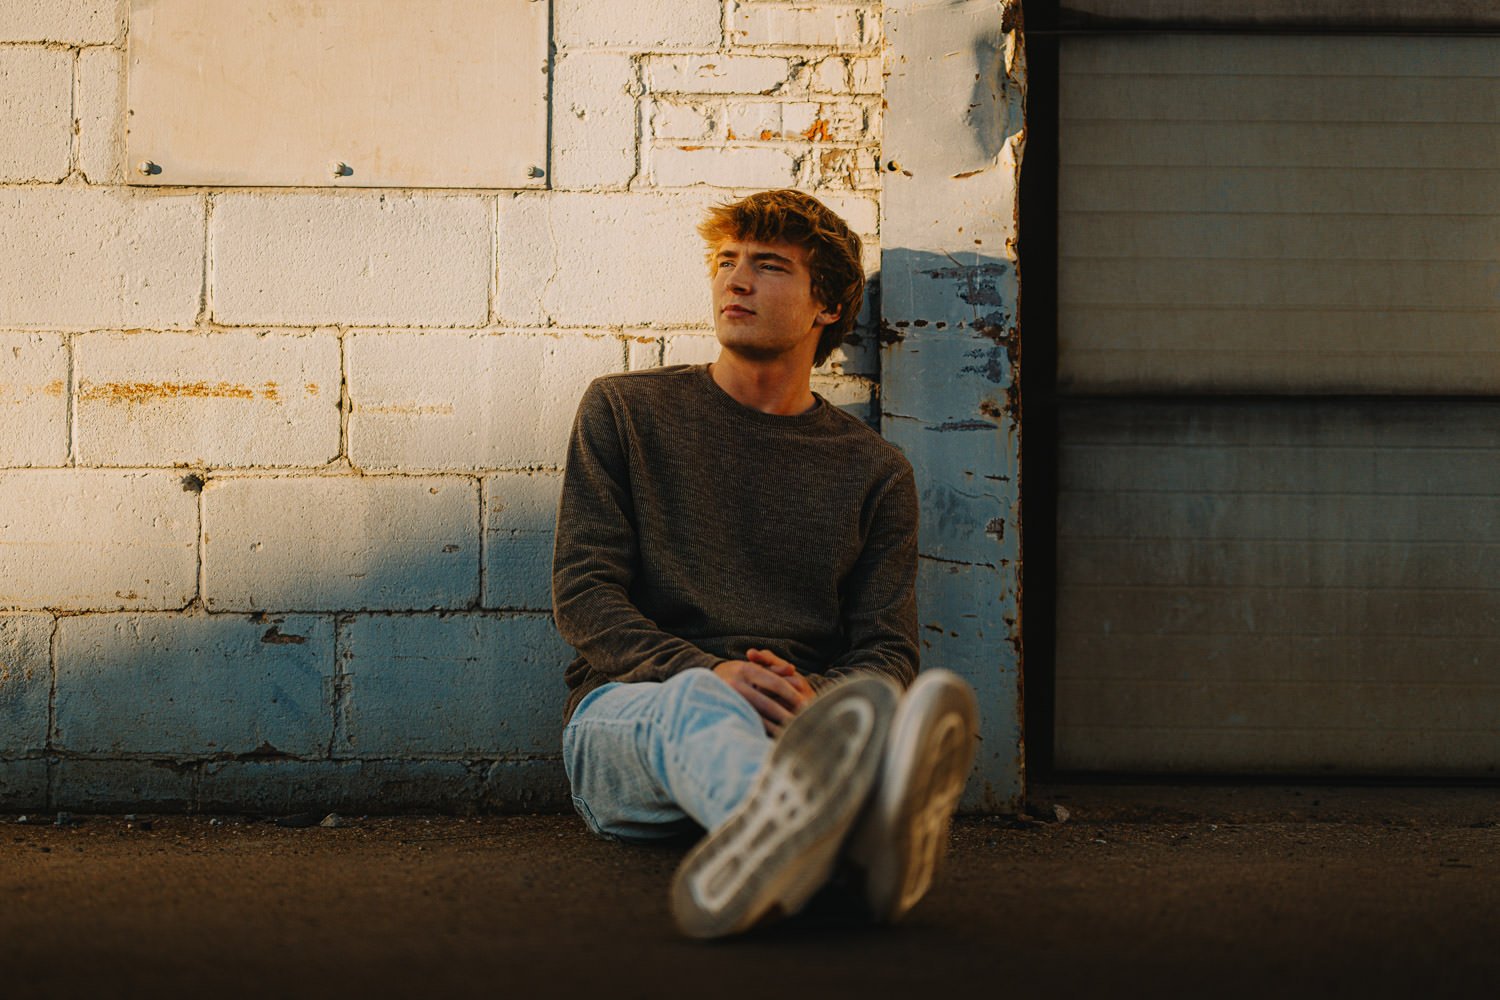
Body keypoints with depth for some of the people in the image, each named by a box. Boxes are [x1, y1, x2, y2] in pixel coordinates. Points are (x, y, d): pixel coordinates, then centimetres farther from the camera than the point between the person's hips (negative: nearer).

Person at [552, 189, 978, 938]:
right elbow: (581, 593, 3)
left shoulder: (875, 472, 17)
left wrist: (818, 699, -17)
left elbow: (887, 652, 10)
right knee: (699, 700, -39)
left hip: (789, 724, 2)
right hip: (628, 710, -1)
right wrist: (707, 672, -17)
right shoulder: (626, 411, 14)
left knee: (869, 712, -35)